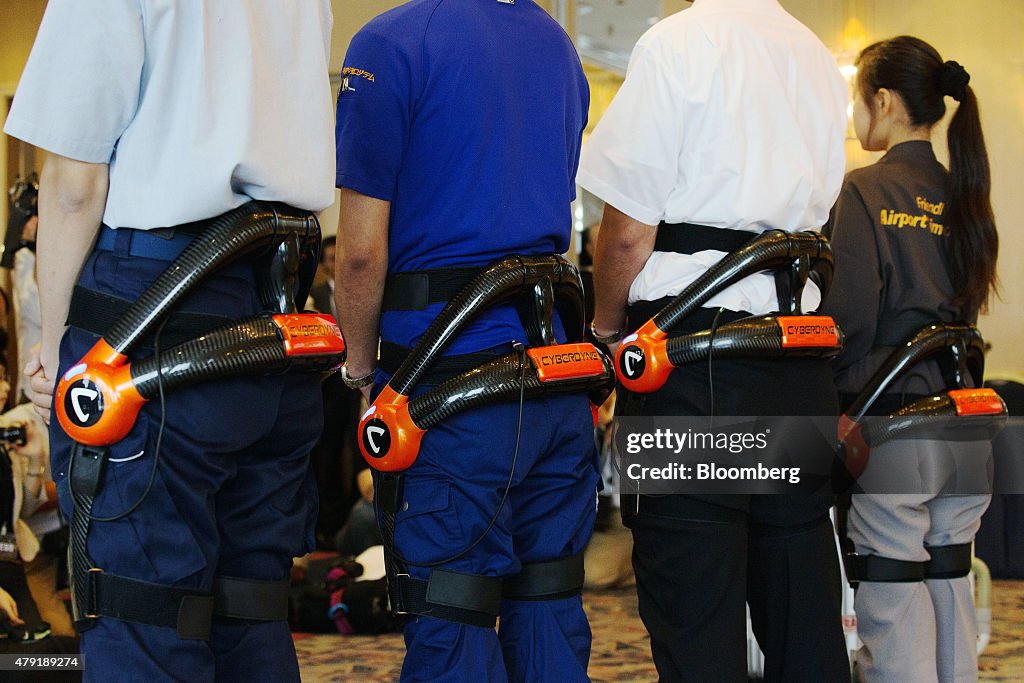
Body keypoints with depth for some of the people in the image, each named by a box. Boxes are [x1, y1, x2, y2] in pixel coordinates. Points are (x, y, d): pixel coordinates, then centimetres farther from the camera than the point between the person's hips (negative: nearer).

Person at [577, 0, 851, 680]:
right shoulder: (819, 58, 14)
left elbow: (629, 231, -10)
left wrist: (606, 325, 6)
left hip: (691, 356, -7)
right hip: (800, 363, 7)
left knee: (696, 623, -1)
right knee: (805, 624, 12)